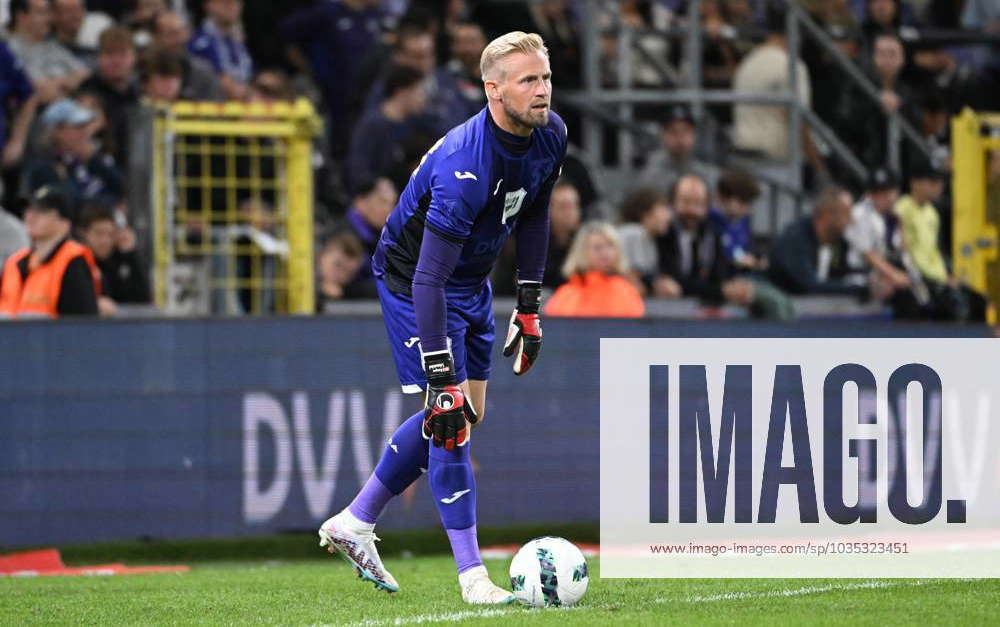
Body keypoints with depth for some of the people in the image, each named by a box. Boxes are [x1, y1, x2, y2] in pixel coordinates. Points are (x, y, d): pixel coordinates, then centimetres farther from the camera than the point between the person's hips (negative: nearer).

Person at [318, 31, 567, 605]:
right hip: (412, 277, -9)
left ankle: (355, 524, 26)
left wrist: (530, 308, 8)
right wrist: (442, 379, -36)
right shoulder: (465, 166, -36)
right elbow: (428, 278, -35)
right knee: (448, 417, -12)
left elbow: (535, 214, 9)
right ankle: (473, 577, -8)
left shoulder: (550, 134, -12)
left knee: (464, 413, 14)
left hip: (472, 280, 9)